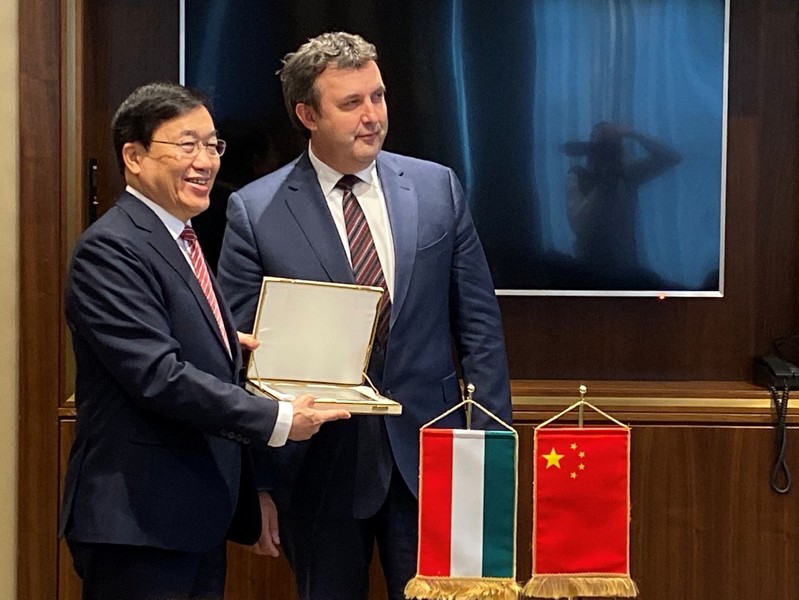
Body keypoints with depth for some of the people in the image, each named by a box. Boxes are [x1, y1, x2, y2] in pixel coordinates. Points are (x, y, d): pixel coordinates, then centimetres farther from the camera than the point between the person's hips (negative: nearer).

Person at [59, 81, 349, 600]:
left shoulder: (179, 241, 17)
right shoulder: (110, 249, -15)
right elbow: (157, 375, -23)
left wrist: (232, 349, 5)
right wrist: (277, 420, -21)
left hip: (198, 518, 10)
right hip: (138, 522, -9)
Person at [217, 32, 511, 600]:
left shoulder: (438, 189, 3)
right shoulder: (255, 211, -4)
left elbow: (479, 325, 6)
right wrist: (257, 482, -5)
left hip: (426, 453, 2)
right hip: (318, 464, -1)